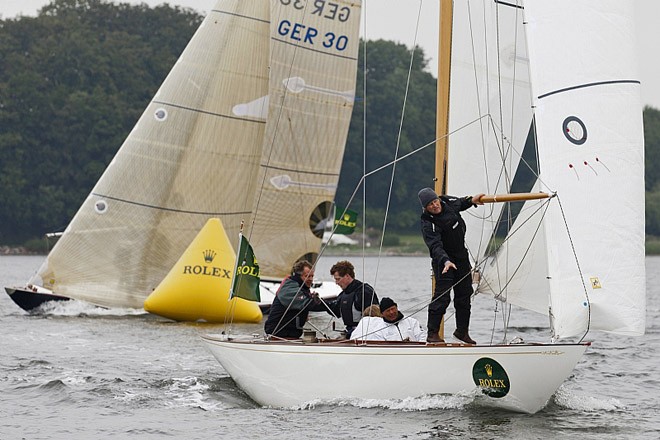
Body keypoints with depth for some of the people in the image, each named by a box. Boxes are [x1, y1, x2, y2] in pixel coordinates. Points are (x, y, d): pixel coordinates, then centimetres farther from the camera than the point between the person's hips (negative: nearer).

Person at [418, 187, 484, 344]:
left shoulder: (447, 202, -4)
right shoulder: (428, 223, -26)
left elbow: (460, 204, 22)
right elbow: (435, 246, -37)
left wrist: (471, 200, 9)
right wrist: (446, 261, -51)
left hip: (461, 256, 7)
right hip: (443, 260, -7)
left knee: (464, 294, 11)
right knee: (442, 296, -16)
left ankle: (462, 331, 22)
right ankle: (432, 333, -11)